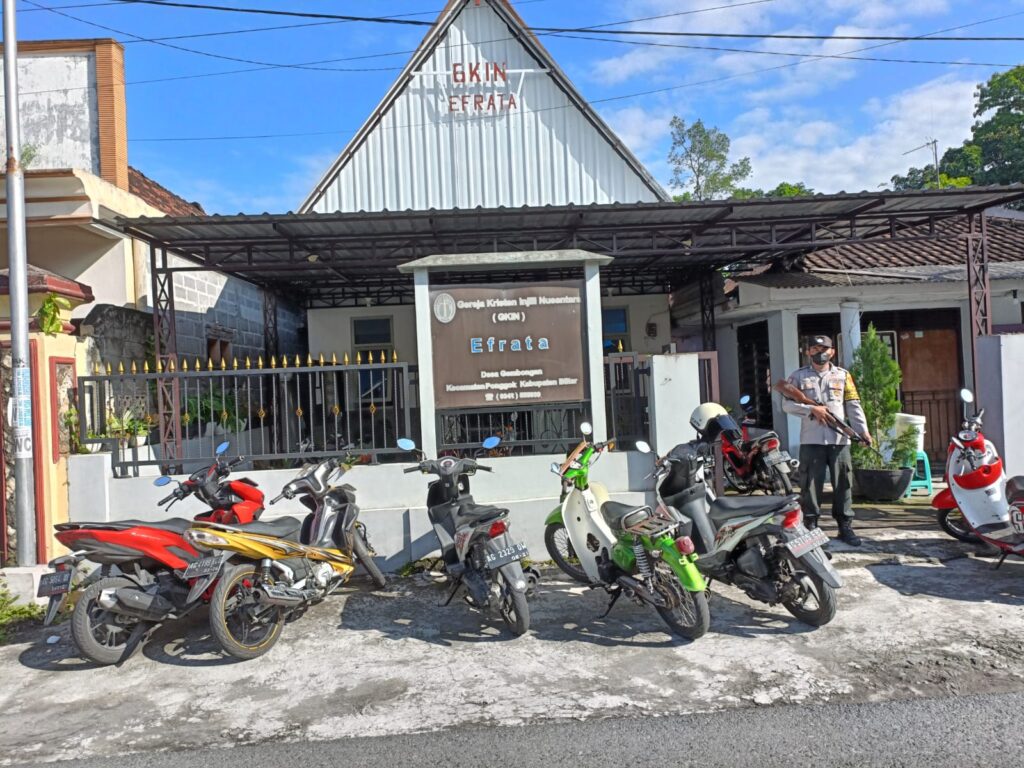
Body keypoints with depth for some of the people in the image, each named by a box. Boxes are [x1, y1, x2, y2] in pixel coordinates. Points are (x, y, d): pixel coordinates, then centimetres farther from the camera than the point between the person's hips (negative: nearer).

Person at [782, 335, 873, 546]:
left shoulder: (843, 375, 11)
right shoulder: (799, 376, 7)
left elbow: (853, 406, 5)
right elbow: (787, 404, -2)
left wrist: (863, 430, -8)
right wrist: (811, 409, -15)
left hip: (839, 439, 1)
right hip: (811, 440, -1)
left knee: (843, 484, 6)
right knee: (811, 485, 2)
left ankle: (845, 526, 15)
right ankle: (811, 526, 11)